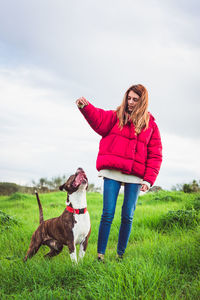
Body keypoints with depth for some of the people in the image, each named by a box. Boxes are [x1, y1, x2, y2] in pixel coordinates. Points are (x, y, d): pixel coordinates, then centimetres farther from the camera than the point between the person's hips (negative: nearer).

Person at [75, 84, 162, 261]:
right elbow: (100, 121, -8)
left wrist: (149, 179, -2)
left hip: (135, 176, 1)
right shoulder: (116, 116, 11)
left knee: (128, 217, 5)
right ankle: (100, 254, 4)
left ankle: (120, 254, 17)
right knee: (108, 215, -4)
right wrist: (85, 107, -28)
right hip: (112, 173, -1)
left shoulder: (151, 125, 11)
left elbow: (155, 155, 9)